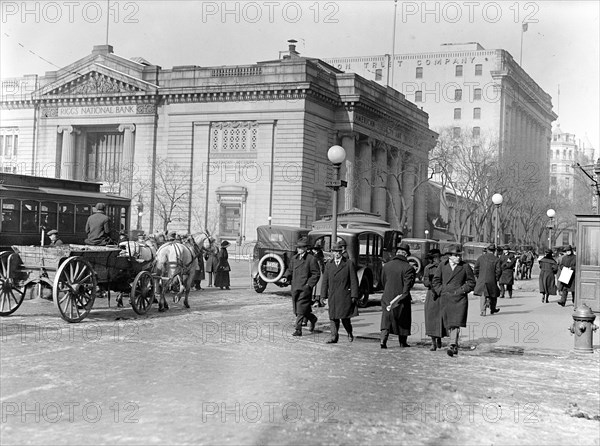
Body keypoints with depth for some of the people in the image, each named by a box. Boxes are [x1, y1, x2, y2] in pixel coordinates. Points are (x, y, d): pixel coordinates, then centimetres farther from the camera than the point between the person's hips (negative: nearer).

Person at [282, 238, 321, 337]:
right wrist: (286, 277, 3)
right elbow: (290, 270, 22)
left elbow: (316, 274, -6)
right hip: (295, 287, 7)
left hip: (305, 288, -7)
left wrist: (309, 284, -14)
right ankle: (313, 319, 34)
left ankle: (298, 329, -3)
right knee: (296, 309, 12)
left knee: (301, 309, -9)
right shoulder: (294, 258, 13)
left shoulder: (311, 259, -6)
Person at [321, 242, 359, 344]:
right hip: (332, 296, 4)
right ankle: (334, 336, 8)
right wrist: (323, 295, 6)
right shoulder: (328, 265, 13)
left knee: (344, 316, -5)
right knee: (333, 317, 2)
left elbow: (354, 281, -1)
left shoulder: (349, 264, 2)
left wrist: (354, 296, -7)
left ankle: (349, 333, 20)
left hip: (345, 296, -4)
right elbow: (325, 281, 13)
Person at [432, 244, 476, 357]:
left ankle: (452, 346, -19)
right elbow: (435, 281, 15)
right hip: (445, 299, 3)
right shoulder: (442, 266, 8)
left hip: (459, 299, -3)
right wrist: (441, 291, 1)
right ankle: (456, 345, 18)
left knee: (456, 323, -15)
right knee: (448, 324, 6)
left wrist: (462, 290, -5)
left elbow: (471, 282, 7)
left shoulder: (465, 266, 3)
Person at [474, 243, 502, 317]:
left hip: (481, 280, 1)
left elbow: (475, 269, 1)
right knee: (493, 295, 18)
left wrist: (477, 276, 13)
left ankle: (482, 310, -8)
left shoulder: (481, 257, 2)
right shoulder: (496, 259, -3)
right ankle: (492, 309, 30)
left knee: (482, 295, 4)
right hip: (492, 280, -1)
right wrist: (496, 278, 5)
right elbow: (498, 271, -10)